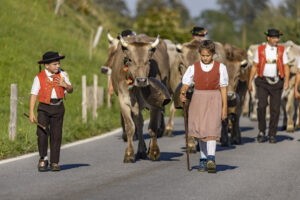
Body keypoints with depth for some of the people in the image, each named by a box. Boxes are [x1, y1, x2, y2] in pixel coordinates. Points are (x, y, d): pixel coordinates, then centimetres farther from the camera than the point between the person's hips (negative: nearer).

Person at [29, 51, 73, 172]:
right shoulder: (39, 78, -6)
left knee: (56, 136, 3)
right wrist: (31, 112, -11)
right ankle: (43, 159, 7)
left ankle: (54, 163, 12)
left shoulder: (62, 75, 4)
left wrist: (65, 85, -13)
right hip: (44, 108, -2)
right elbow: (34, 95, -6)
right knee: (42, 133, -13)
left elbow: (71, 90, 10)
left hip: (58, 108, 2)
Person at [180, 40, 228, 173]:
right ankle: (203, 159, 16)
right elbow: (185, 84, -1)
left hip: (214, 100, -2)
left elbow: (223, 88, 3)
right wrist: (182, 93, -24)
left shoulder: (220, 67, 2)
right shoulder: (193, 68, 4)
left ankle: (211, 159, -25)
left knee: (212, 128, -15)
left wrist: (224, 108, 0)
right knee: (200, 130, 6)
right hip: (198, 99, 2)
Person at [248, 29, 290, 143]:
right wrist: (250, 82, 4)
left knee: (275, 109, 0)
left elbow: (286, 67, 4)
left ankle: (272, 135, 10)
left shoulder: (282, 51, 4)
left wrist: (286, 81, -10)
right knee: (262, 106, -15)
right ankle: (261, 132, 2)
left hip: (276, 82, 1)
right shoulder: (260, 50, 3)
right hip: (263, 82, -1)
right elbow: (254, 66, 7)